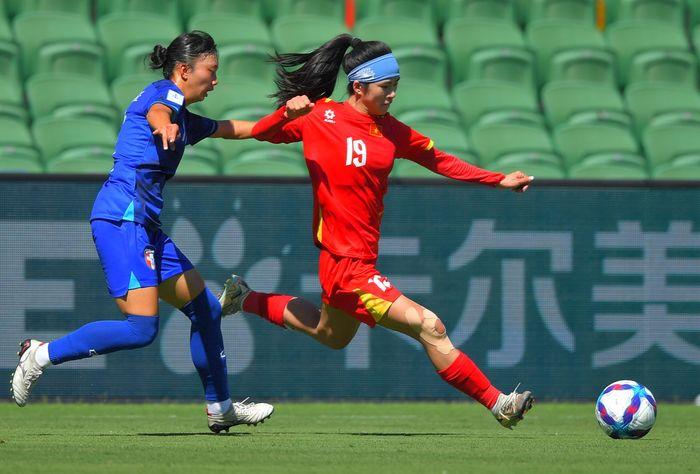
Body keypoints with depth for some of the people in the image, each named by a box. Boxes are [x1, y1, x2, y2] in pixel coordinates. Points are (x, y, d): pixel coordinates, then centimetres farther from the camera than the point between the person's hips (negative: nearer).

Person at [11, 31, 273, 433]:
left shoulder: (185, 120, 24)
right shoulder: (165, 94, -4)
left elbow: (228, 128, 43)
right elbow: (156, 113, -30)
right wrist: (164, 125, -55)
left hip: (146, 226, 11)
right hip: (122, 219, -11)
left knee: (206, 308, 15)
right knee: (141, 328, -19)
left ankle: (221, 408, 25)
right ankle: (42, 355, -9)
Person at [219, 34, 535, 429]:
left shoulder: (390, 131, 4)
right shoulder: (320, 118, -9)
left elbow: (438, 160, 13)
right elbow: (260, 133, -4)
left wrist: (499, 180, 8)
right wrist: (287, 114, -26)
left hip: (360, 259, 8)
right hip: (347, 263, -8)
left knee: (331, 336, 31)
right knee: (428, 326, -13)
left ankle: (245, 299, 45)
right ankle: (497, 403, -5)